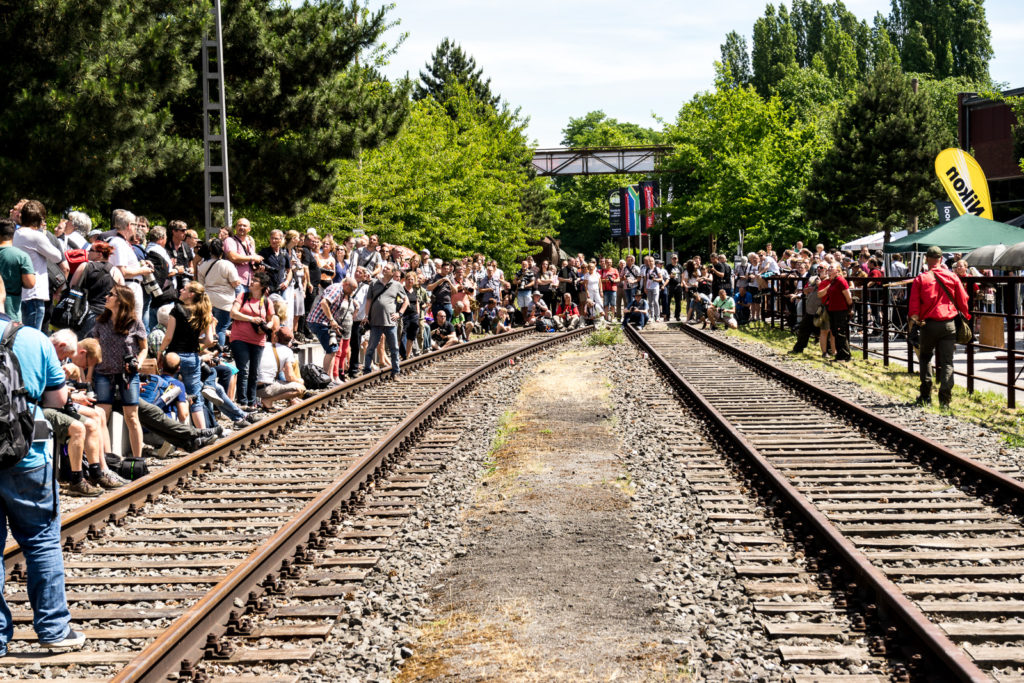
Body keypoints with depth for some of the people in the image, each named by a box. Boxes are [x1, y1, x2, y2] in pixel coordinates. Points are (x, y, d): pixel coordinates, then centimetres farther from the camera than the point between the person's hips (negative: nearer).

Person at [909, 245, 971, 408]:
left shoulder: (920, 279, -3)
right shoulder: (952, 277, 2)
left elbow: (914, 303, -4)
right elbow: (963, 301, 5)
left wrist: (914, 319, 6)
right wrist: (965, 317, 16)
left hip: (929, 324, -1)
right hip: (949, 324, 1)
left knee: (925, 357, 18)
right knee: (946, 362, 4)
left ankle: (925, 395, 11)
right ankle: (945, 398, -5)